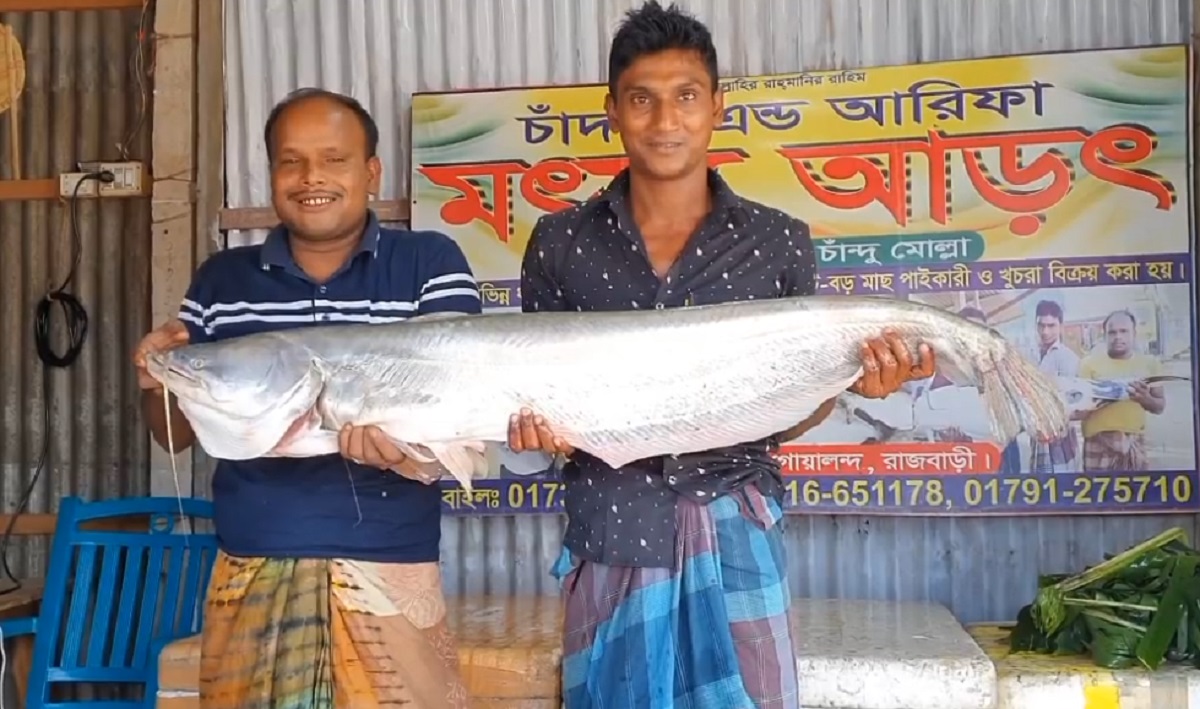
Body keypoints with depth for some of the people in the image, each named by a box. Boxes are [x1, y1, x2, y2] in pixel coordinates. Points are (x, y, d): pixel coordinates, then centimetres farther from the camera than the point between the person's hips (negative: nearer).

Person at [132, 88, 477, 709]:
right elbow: (176, 432, 12)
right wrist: (158, 383, -10)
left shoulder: (431, 264, -2)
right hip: (252, 571, 3)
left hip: (389, 567, -2)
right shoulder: (220, 279, 7)